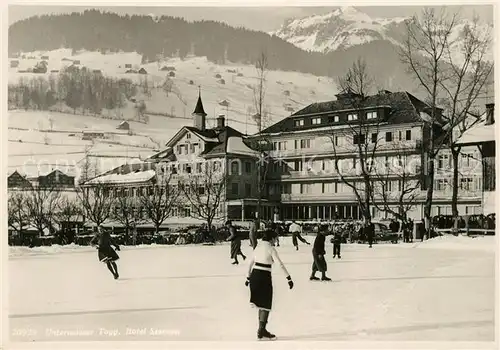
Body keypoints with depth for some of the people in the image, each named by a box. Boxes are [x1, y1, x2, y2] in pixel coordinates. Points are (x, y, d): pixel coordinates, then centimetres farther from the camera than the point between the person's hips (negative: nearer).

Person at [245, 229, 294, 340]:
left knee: (261, 303, 16)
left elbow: (251, 262, 17)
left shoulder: (258, 246, 11)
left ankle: (262, 329, 22)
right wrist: (289, 278, -13)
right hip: (264, 277, -7)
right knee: (266, 305, 4)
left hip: (254, 275, 7)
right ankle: (261, 330, 5)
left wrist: (248, 277, 26)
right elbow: (280, 264, -14)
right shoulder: (271, 248, -9)